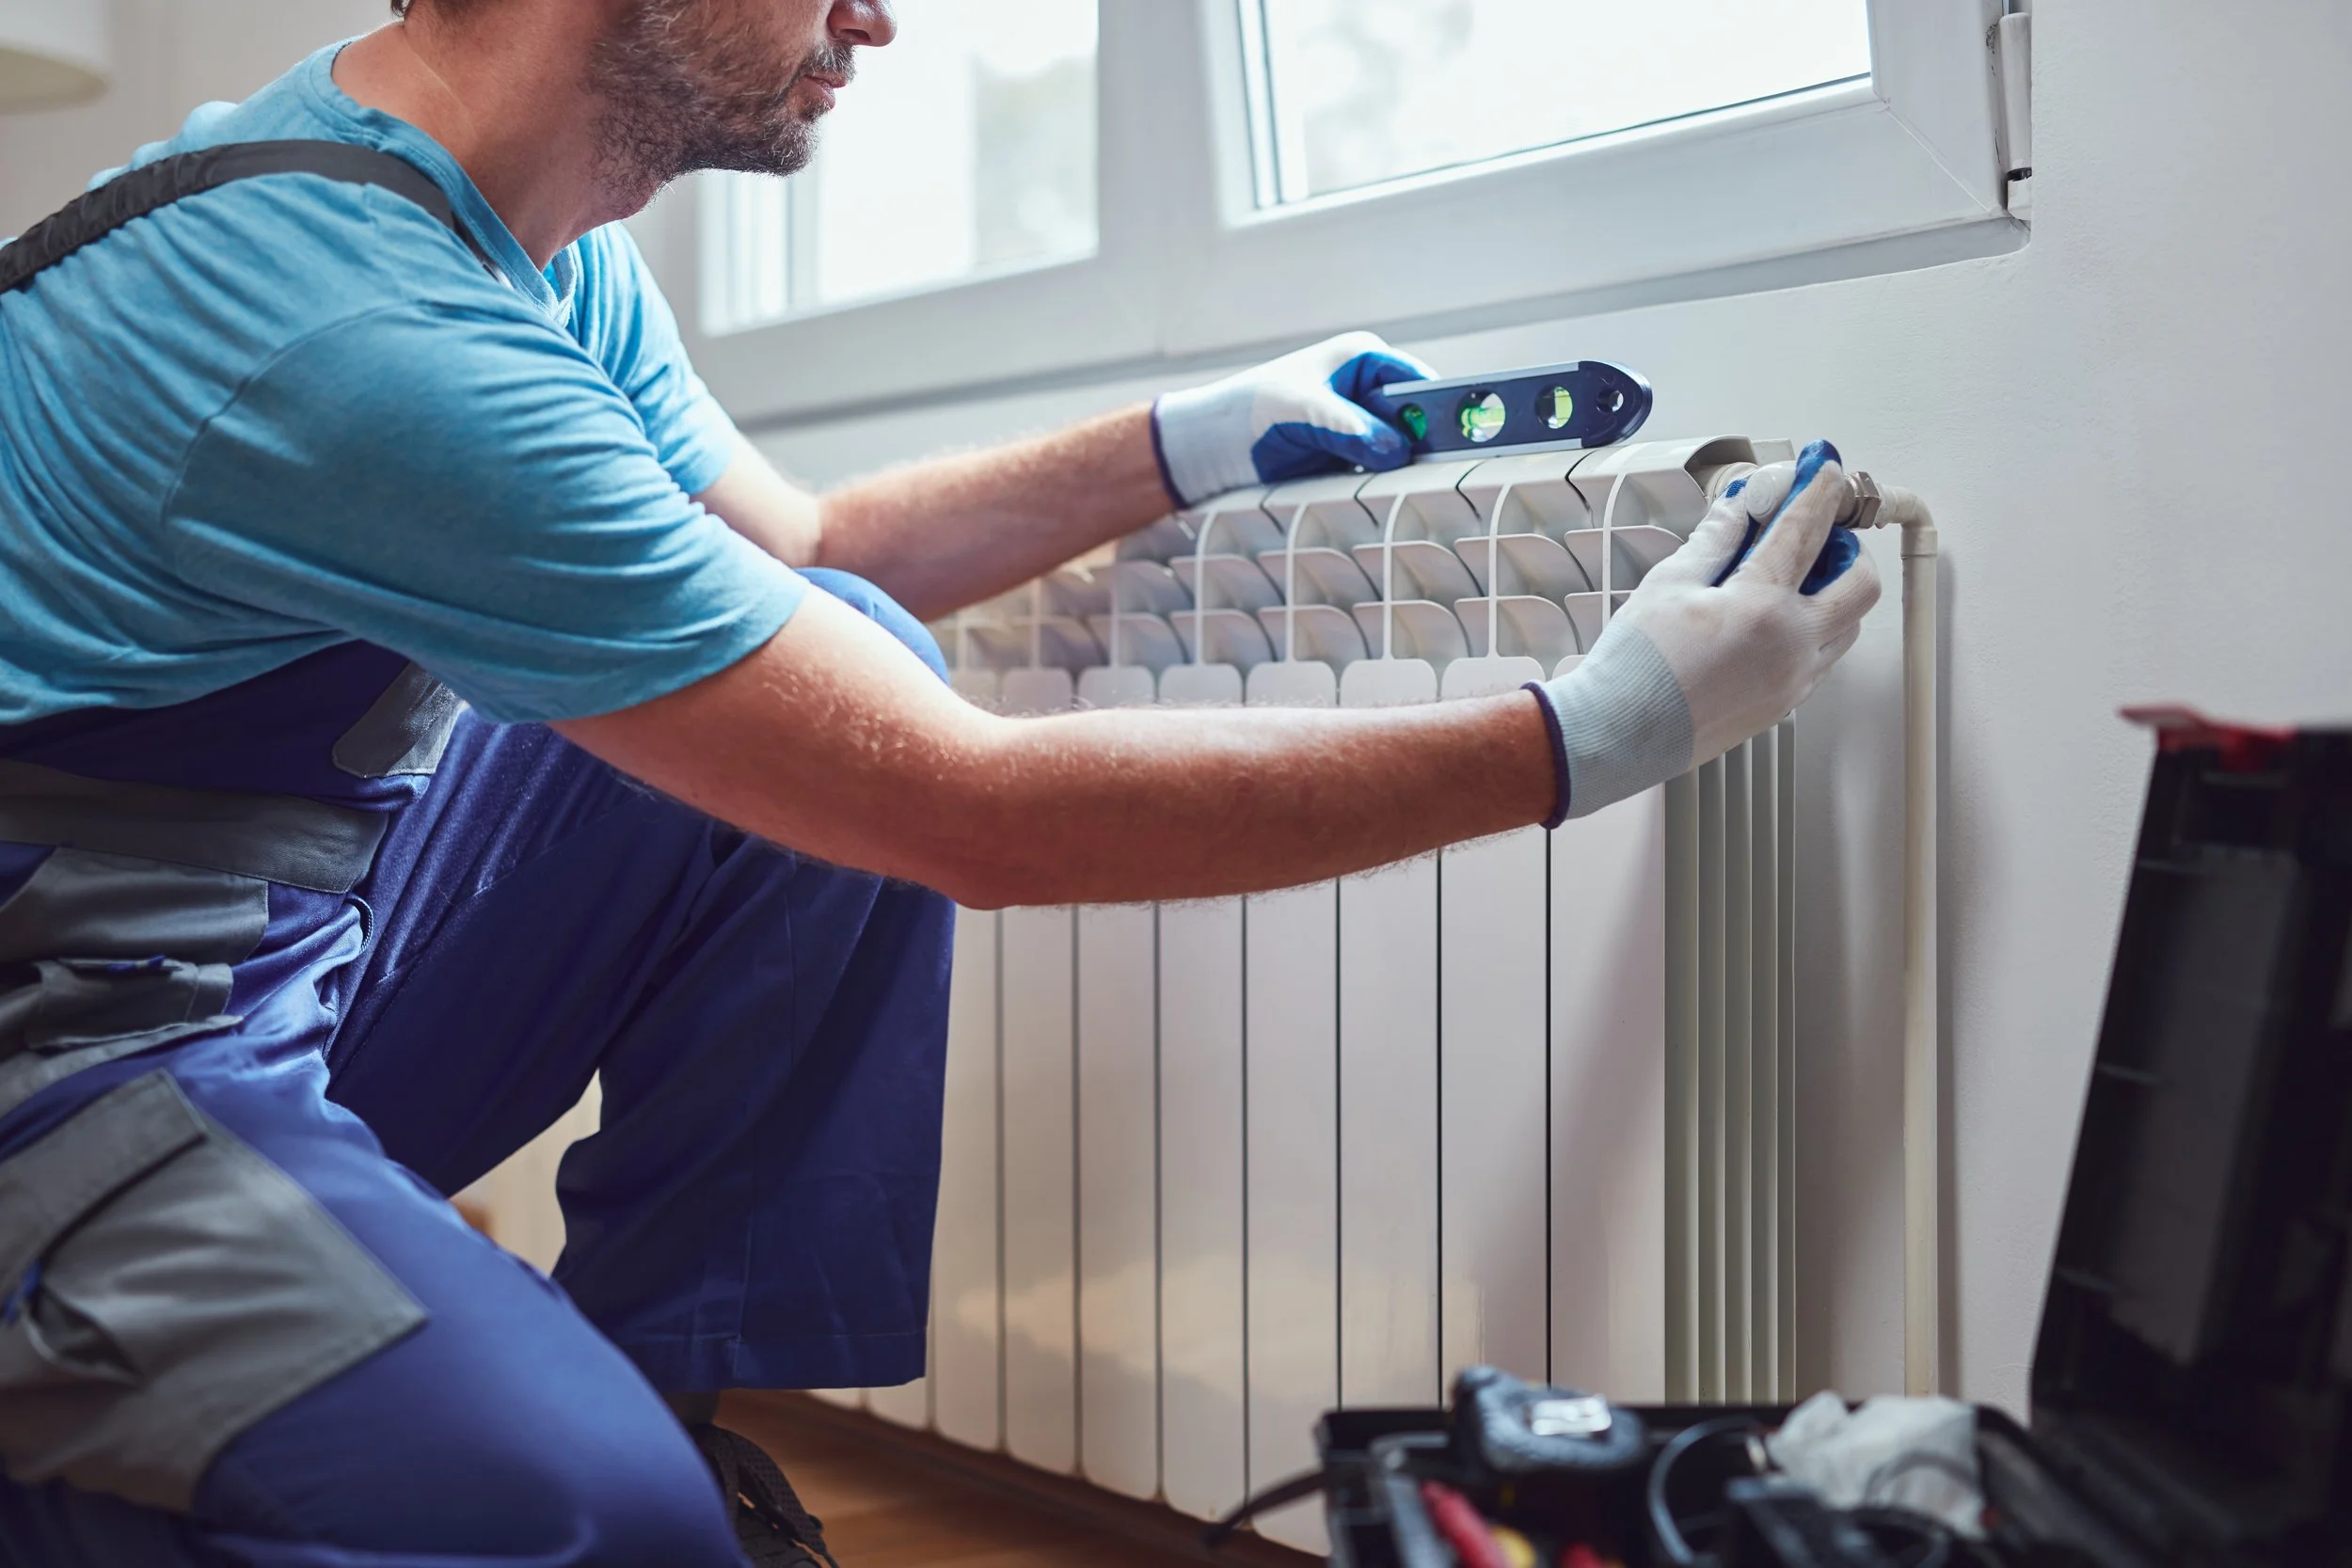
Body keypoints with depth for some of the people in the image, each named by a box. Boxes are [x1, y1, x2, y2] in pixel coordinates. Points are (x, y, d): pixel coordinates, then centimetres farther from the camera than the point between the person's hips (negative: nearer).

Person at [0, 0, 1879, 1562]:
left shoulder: (558, 260, 1)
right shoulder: (375, 336, -29)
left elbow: (796, 552, 20)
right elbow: (974, 812, -27)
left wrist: (1196, 440, 12)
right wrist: (1603, 733, -23)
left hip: (310, 931, 9)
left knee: (850, 659, 0)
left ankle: (665, 1379, 4)